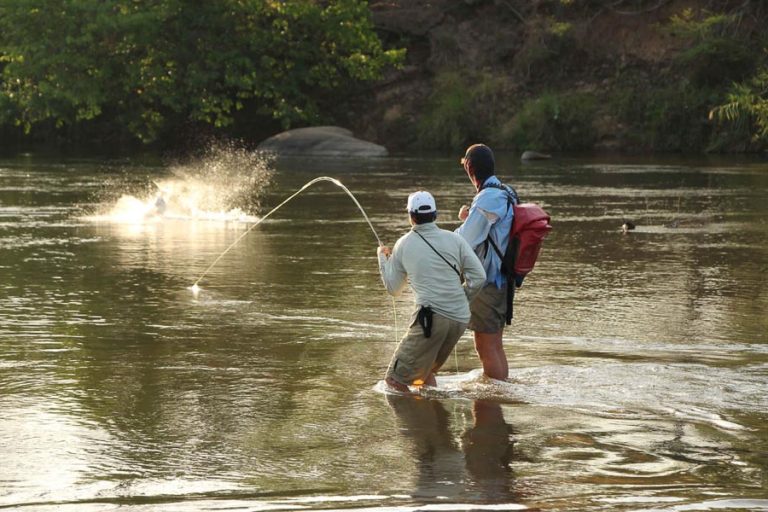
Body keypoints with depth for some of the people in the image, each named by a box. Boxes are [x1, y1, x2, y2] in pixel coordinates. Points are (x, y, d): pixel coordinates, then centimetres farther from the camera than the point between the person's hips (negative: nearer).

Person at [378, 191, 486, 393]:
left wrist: (383, 258, 33)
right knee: (425, 369, 24)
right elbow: (478, 277, 2)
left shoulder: (404, 245, 6)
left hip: (431, 317, -4)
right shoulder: (454, 240, 7)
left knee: (396, 379, 0)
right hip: (460, 319, 5)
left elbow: (393, 288, 18)